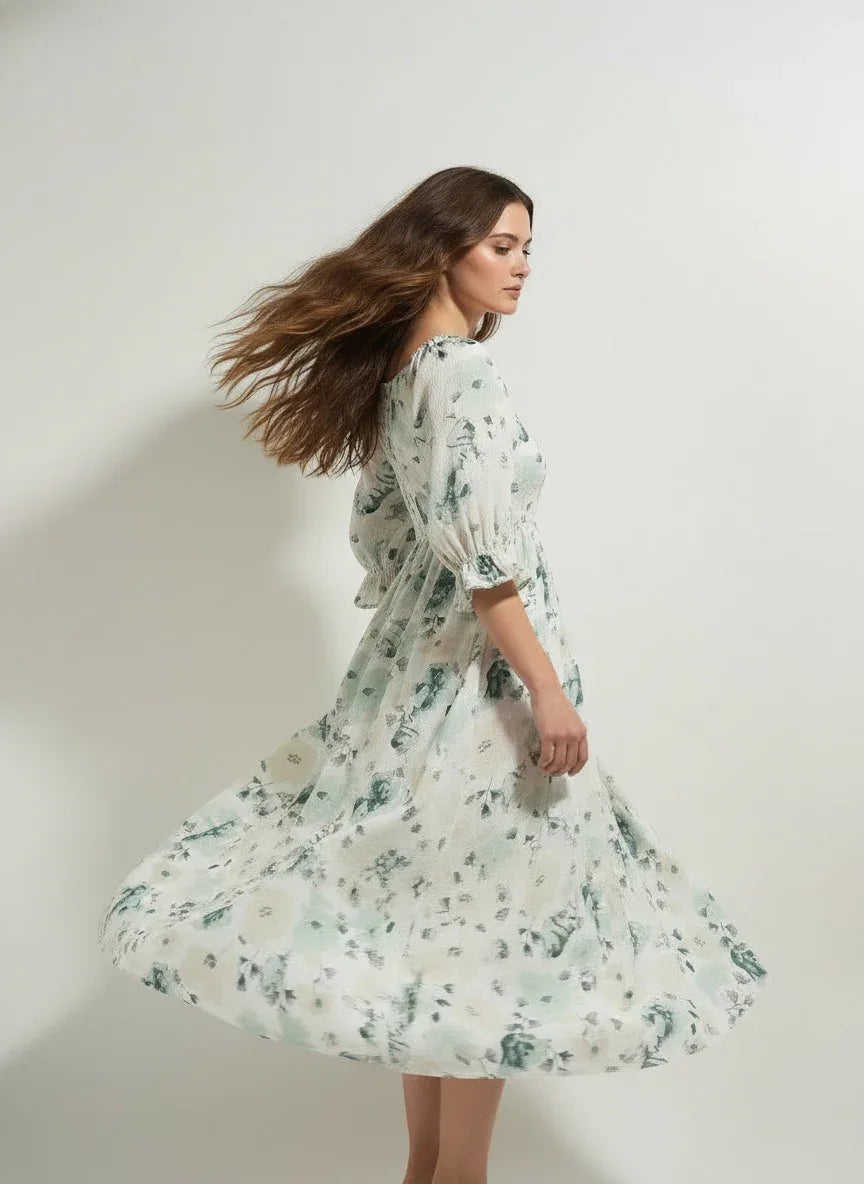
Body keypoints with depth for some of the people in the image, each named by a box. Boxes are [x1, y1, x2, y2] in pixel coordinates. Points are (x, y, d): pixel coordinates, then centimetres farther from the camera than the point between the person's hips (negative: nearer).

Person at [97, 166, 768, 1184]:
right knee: (488, 924, 1)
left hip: (414, 663, 9)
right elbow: (480, 552, -22)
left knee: (427, 913, 14)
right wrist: (549, 688, -19)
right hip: (482, 669, -9)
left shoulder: (395, 369, 12)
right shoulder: (463, 371, -15)